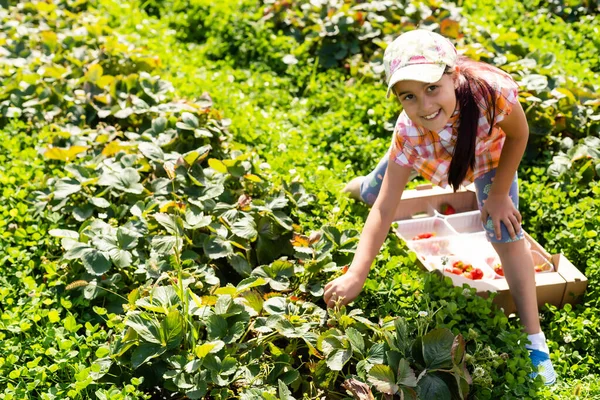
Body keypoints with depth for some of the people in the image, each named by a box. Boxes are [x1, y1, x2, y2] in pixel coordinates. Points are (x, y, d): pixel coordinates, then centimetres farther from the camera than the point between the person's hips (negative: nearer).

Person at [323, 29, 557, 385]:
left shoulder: (492, 92, -46)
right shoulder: (409, 134, -41)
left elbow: (518, 135, -23)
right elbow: (385, 207, -37)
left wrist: (499, 194, -18)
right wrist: (356, 274, -45)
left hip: (489, 154, -1)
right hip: (429, 151, 1)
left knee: (506, 233, -12)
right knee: (373, 192, 18)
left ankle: (535, 339, -1)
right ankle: (360, 186, 60)